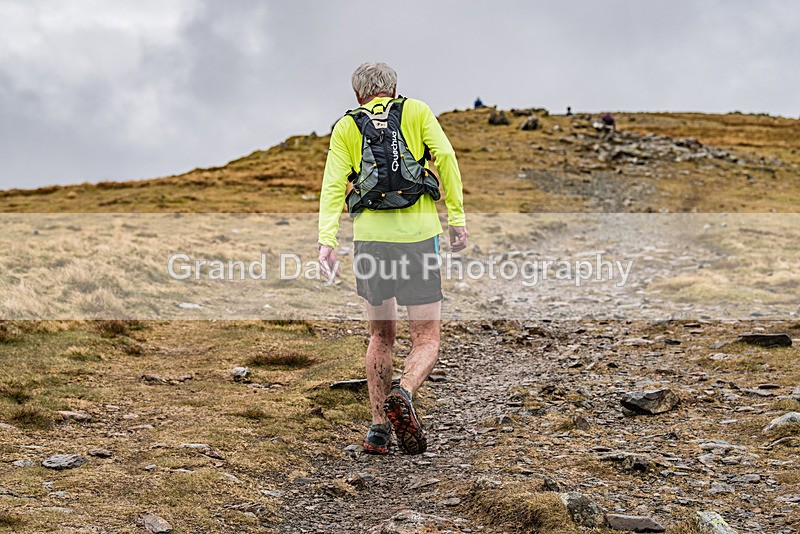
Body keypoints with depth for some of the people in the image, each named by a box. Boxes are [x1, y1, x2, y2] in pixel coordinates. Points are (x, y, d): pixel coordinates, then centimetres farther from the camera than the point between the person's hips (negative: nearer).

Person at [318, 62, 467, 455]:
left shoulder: (346, 127, 12)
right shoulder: (417, 112, 11)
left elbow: (333, 184, -2)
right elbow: (445, 157, -4)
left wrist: (326, 240, -10)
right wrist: (457, 217, -3)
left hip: (370, 235, 2)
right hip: (418, 234, -2)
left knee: (381, 335, 19)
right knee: (426, 341, 3)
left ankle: (379, 429, 17)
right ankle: (403, 396, -27)